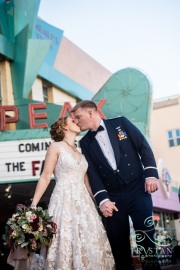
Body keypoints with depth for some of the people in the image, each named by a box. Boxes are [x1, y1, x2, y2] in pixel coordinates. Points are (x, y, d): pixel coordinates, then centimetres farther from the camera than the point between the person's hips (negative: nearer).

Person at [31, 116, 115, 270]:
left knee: (89, 243, 2)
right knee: (66, 243, -8)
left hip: (83, 202, 6)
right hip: (64, 201, -6)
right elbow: (45, 177, -4)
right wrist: (33, 205, -12)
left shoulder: (80, 153, 19)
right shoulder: (56, 147, 1)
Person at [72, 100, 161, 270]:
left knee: (145, 234, -6)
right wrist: (102, 199, -13)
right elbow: (92, 172, 0)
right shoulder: (85, 142, 10)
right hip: (112, 197, 2)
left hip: (137, 189, -2)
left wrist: (151, 174, -10)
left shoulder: (120, 123, 6)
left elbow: (143, 146, 2)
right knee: (118, 243, 2)